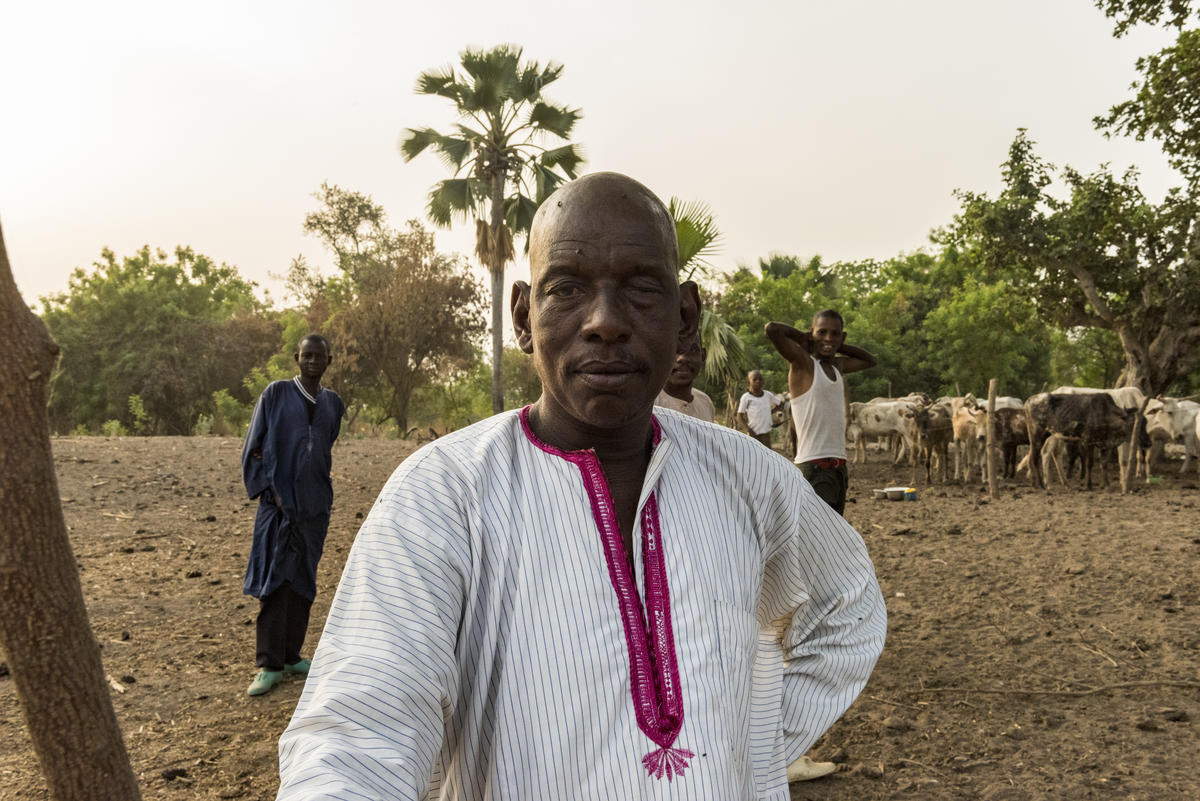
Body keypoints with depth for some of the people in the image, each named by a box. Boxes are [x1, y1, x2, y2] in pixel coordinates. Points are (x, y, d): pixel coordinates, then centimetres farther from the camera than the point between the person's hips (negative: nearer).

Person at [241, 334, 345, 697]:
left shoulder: (333, 403, 10)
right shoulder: (276, 394, -2)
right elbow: (254, 446, -2)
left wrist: (326, 490, 12)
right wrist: (268, 489, -10)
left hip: (315, 504, 4)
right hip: (280, 501, -4)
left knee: (303, 580, 9)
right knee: (274, 579, -5)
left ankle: (291, 655, 19)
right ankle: (269, 664, -1)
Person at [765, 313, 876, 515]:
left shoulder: (837, 366, 16)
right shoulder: (802, 362, -6)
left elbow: (869, 360, 35)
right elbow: (772, 329, -21)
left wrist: (838, 346, 18)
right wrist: (802, 337, -2)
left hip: (838, 466, 8)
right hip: (814, 467, -8)